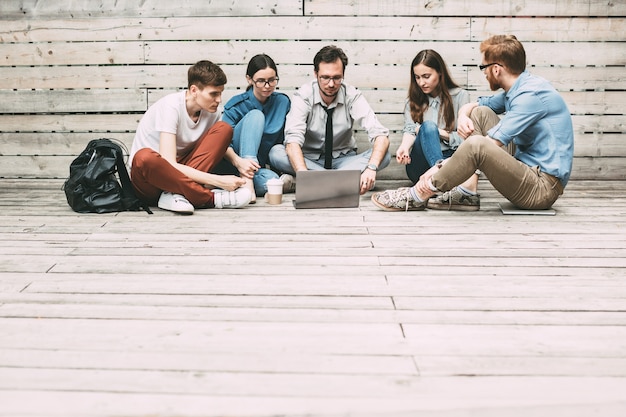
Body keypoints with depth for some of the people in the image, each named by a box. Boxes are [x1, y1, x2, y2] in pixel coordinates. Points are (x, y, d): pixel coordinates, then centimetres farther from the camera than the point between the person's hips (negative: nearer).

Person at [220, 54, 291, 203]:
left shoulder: (283, 102, 3)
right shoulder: (237, 105, -7)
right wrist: (237, 161, -36)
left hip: (263, 165, 1)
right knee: (256, 115, -27)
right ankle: (246, 180, -36)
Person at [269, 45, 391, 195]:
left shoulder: (352, 96, -12)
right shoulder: (303, 96, -15)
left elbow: (381, 135, -21)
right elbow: (293, 139, -28)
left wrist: (371, 168, -42)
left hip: (343, 159, 1)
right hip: (309, 159, -1)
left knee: (384, 155, -24)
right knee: (276, 153, -30)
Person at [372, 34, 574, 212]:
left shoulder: (531, 94, -17)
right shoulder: (514, 90, 12)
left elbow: (489, 145, -23)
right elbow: (470, 106, 21)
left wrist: (439, 167, -19)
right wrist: (463, 116, -5)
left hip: (542, 187, -10)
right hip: (528, 170, 10)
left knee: (476, 145, -31)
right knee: (480, 113, 7)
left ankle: (419, 195, -13)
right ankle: (468, 194, -4)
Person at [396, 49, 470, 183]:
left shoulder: (460, 96, 10)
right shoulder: (413, 101, 17)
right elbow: (409, 129, -2)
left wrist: (438, 133, -6)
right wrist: (404, 146, -23)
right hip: (420, 166, 1)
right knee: (428, 126, -31)